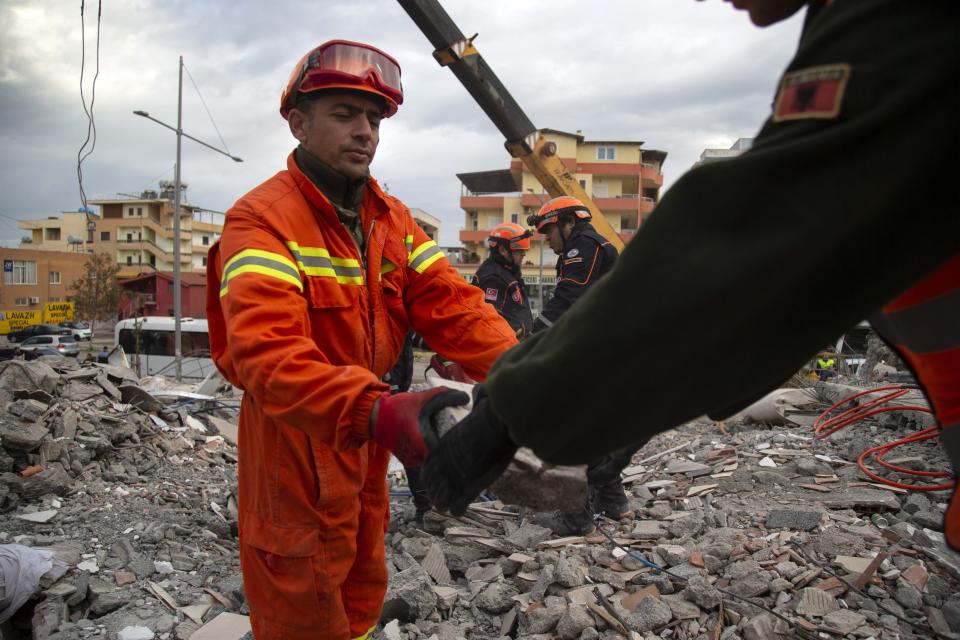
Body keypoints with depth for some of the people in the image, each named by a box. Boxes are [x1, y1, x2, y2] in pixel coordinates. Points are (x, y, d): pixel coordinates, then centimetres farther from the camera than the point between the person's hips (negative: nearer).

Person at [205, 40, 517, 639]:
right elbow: (265, 351, -36)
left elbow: (450, 303, -10)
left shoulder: (393, 218, 2)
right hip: (296, 446, -6)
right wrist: (375, 411, -52)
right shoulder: (262, 219, -21)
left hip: (368, 438, 7)